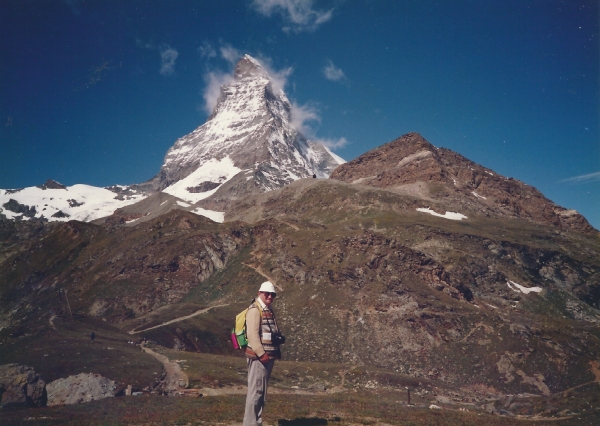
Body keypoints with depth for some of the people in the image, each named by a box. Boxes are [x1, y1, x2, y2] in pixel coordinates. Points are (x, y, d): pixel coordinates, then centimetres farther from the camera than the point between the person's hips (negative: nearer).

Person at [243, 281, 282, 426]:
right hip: (258, 357, -10)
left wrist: (277, 351, 18)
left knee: (261, 391, 15)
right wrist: (261, 354, -24)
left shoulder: (269, 310, 17)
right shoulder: (255, 310, -13)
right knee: (255, 391, -6)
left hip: (269, 356, 10)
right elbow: (252, 334, -22)